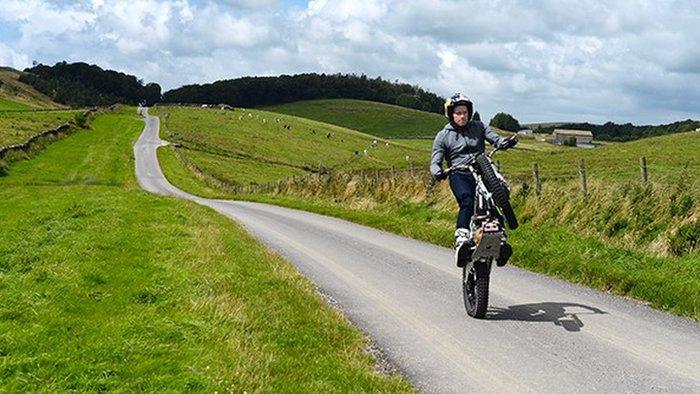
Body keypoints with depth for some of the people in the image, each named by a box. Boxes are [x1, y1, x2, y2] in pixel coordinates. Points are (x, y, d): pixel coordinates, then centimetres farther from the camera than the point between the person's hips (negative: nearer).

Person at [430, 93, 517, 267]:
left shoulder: (478, 127, 16)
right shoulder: (443, 136, 10)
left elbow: (495, 139, 5)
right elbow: (435, 161, 3)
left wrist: (506, 142, -19)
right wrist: (438, 172, -21)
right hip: (459, 174, -3)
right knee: (467, 202, -32)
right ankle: (461, 240, -39)